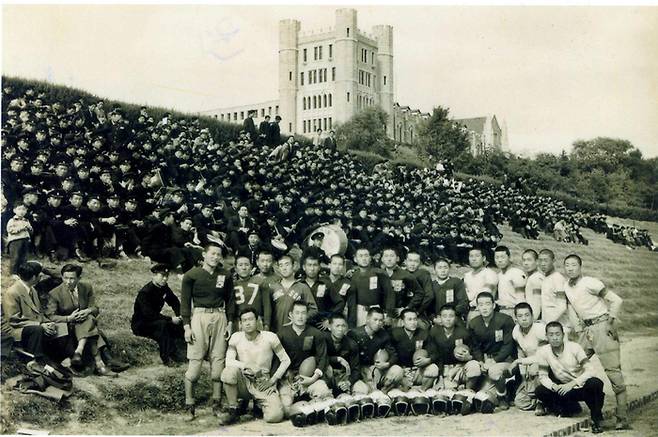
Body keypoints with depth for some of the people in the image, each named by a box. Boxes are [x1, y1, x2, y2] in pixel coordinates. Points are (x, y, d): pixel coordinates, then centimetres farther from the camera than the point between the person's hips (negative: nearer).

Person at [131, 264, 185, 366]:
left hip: (153, 321, 8)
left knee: (179, 323, -8)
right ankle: (166, 358, -30)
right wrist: (170, 319, -31)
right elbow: (149, 314, -33)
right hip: (140, 325, -8)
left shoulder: (164, 287, 0)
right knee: (162, 324, -34)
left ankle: (174, 352, -11)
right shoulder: (145, 293, -25)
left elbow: (174, 302, 12)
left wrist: (179, 316, -7)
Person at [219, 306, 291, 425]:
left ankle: (259, 405, 13)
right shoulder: (236, 337, -2)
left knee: (275, 416, -25)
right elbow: (229, 361, -11)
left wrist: (272, 380, -7)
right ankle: (233, 411, -12)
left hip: (263, 384, -1)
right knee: (229, 371, -33)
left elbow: (286, 360, 0)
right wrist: (247, 366, -27)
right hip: (243, 382, 1)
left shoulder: (270, 337, -7)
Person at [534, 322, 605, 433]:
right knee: (539, 391, -19)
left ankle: (596, 419, -12)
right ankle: (571, 408, 0)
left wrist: (572, 384, -30)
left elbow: (590, 370, -19)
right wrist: (553, 386, -24)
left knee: (596, 384, -35)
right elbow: (543, 376, -3)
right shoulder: (543, 352, -10)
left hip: (581, 386, -3)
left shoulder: (574, 347, -17)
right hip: (563, 388, 3)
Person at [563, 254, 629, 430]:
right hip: (587, 329, 8)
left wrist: (610, 323, -13)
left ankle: (623, 417, -9)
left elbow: (616, 300, -13)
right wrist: (579, 329, 17)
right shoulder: (567, 287, 8)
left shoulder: (589, 283, -13)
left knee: (612, 370, -9)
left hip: (602, 326, -8)